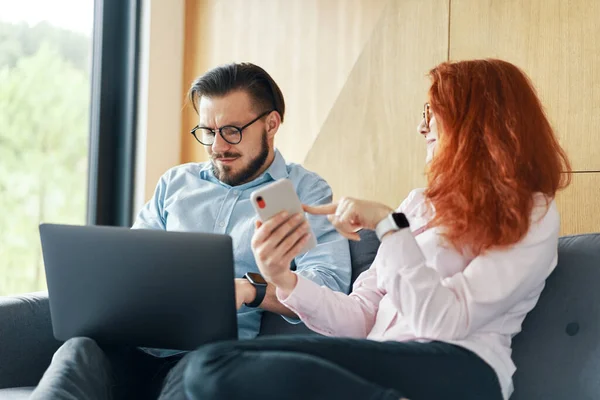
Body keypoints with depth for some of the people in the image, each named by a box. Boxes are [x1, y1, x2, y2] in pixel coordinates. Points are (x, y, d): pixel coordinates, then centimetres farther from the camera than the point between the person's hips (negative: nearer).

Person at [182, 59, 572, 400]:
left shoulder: (533, 215, 4)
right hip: (378, 366, 7)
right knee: (210, 363, -23)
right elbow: (362, 319, 16)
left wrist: (387, 224, -11)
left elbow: (446, 322, -9)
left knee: (218, 368, -26)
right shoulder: (420, 203, 25)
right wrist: (285, 280, 0)